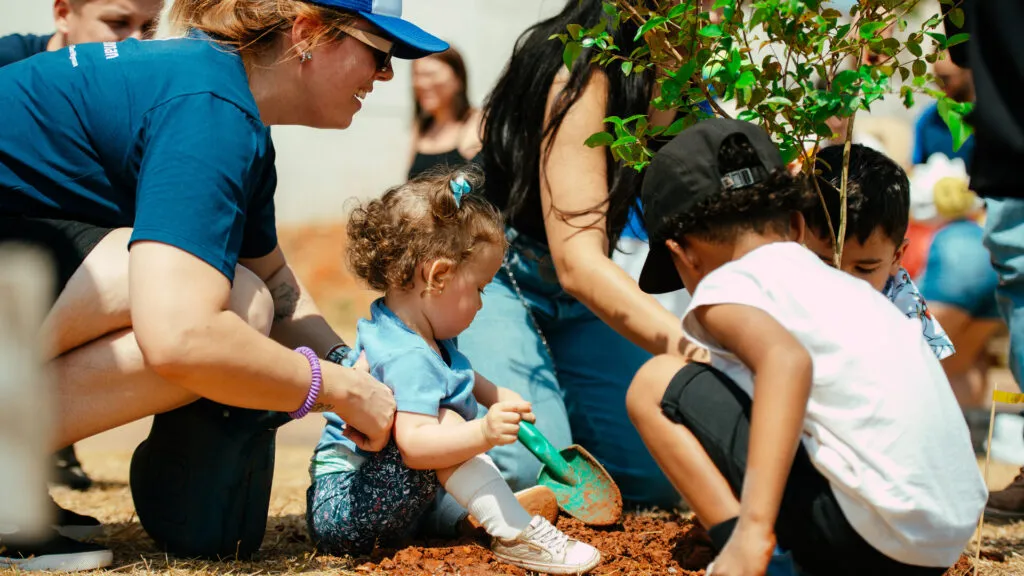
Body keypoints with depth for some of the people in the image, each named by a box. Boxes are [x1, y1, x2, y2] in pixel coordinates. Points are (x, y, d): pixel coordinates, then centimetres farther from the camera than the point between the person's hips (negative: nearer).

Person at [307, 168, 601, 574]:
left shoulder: (423, 336, 9)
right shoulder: (407, 357, -27)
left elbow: (455, 377, 33)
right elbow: (415, 443, -40)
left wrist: (495, 396, 20)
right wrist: (483, 433, -50)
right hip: (342, 510, -12)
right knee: (446, 420, -29)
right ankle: (515, 535, -31)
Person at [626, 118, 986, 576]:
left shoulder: (724, 287, 0)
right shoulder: (851, 287, 23)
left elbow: (788, 360, -22)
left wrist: (752, 531, -28)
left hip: (860, 532, -8)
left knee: (656, 383, 3)